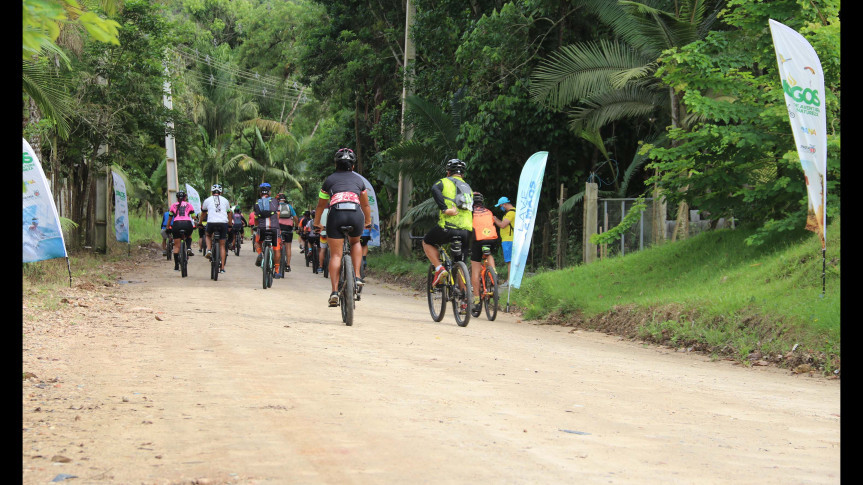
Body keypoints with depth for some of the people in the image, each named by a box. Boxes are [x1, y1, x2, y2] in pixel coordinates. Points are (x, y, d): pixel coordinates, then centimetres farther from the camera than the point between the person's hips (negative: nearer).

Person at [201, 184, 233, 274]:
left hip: (211, 222, -1)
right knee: (222, 245, 10)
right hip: (223, 223, 1)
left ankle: (209, 250, 5)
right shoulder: (225, 200, 17)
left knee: (208, 235, 32)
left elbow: (203, 214, 27)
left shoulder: (207, 200, 14)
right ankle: (222, 267, 7)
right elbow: (229, 214, 26)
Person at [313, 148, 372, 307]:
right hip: (356, 215, 1)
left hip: (336, 214, -1)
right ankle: (357, 276, 13)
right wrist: (368, 222, 50)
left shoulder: (330, 180, 21)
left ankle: (334, 292, -9)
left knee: (335, 255, 2)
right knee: (355, 242, 30)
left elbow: (321, 205, 28)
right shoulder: (358, 180, 24)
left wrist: (317, 224, 42)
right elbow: (366, 205, 34)